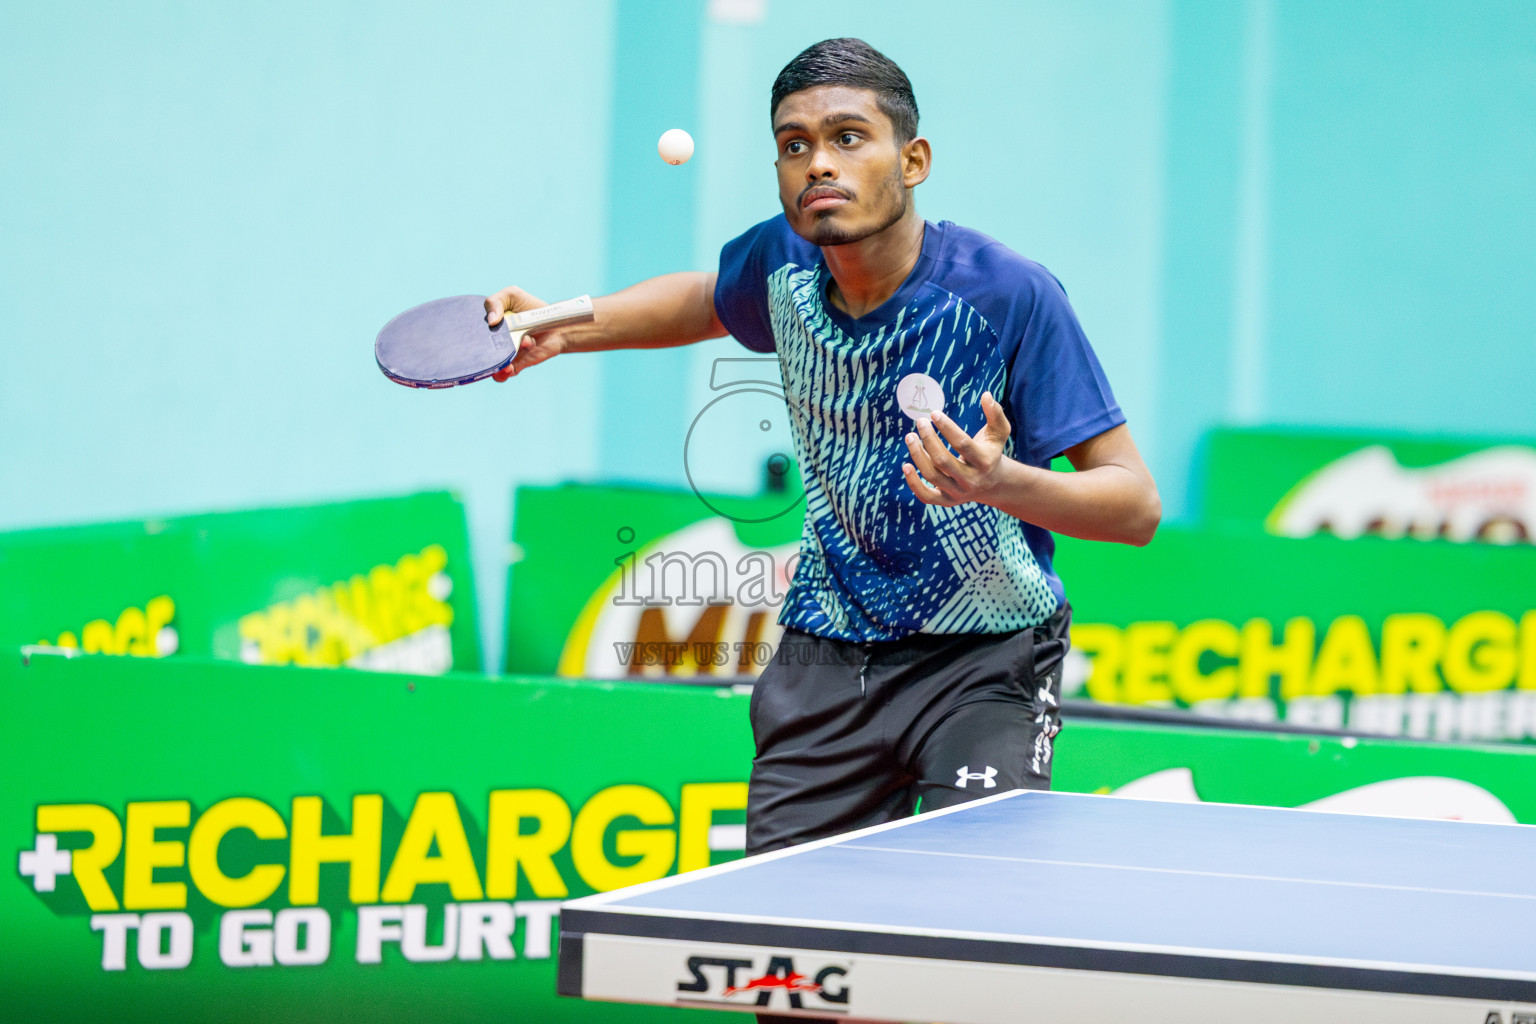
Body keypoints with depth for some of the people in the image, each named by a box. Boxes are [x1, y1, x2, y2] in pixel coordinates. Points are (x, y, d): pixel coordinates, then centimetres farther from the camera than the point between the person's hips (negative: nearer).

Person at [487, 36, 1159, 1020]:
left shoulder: (1009, 294, -21)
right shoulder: (783, 263, -7)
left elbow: (1135, 503, -20)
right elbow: (710, 301, 21)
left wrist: (999, 482, -38)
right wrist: (567, 327, 6)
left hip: (984, 661, -4)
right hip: (829, 654, 5)